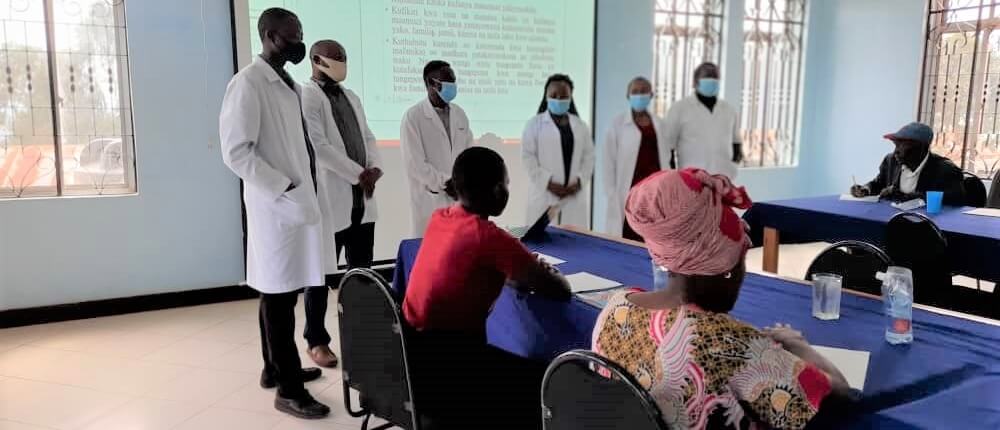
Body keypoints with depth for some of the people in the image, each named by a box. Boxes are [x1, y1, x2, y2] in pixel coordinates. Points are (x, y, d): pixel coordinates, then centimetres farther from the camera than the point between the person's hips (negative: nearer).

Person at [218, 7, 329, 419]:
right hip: (276, 207, -8)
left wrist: (305, 191, 10)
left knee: (281, 292, 16)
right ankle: (288, 389, 5)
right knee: (278, 296, -2)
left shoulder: (289, 84, 14)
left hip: (299, 204, 8)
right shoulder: (248, 83, -11)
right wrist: (285, 189, -16)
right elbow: (236, 152, -17)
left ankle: (275, 367, 29)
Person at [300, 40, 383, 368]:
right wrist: (358, 174, -14)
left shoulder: (351, 97, 19)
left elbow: (368, 137, 17)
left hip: (362, 198, 8)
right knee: (322, 272, 1)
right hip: (329, 198, -7)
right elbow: (319, 145, -16)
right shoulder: (307, 96, -6)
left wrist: (375, 168, -3)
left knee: (362, 270, 11)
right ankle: (316, 341, 12)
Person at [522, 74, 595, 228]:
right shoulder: (534, 124, 3)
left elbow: (589, 157, 10)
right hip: (545, 195, -3)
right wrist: (548, 183, -13)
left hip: (574, 196, 3)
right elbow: (528, 157, -4)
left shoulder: (581, 126, 13)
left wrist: (579, 181, -7)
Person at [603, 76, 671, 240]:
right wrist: (611, 194, -7)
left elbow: (665, 158, 14)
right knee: (628, 238, -4)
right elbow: (610, 161, -2)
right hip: (630, 190, -3)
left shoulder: (658, 123, 11)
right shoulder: (618, 123, 0)